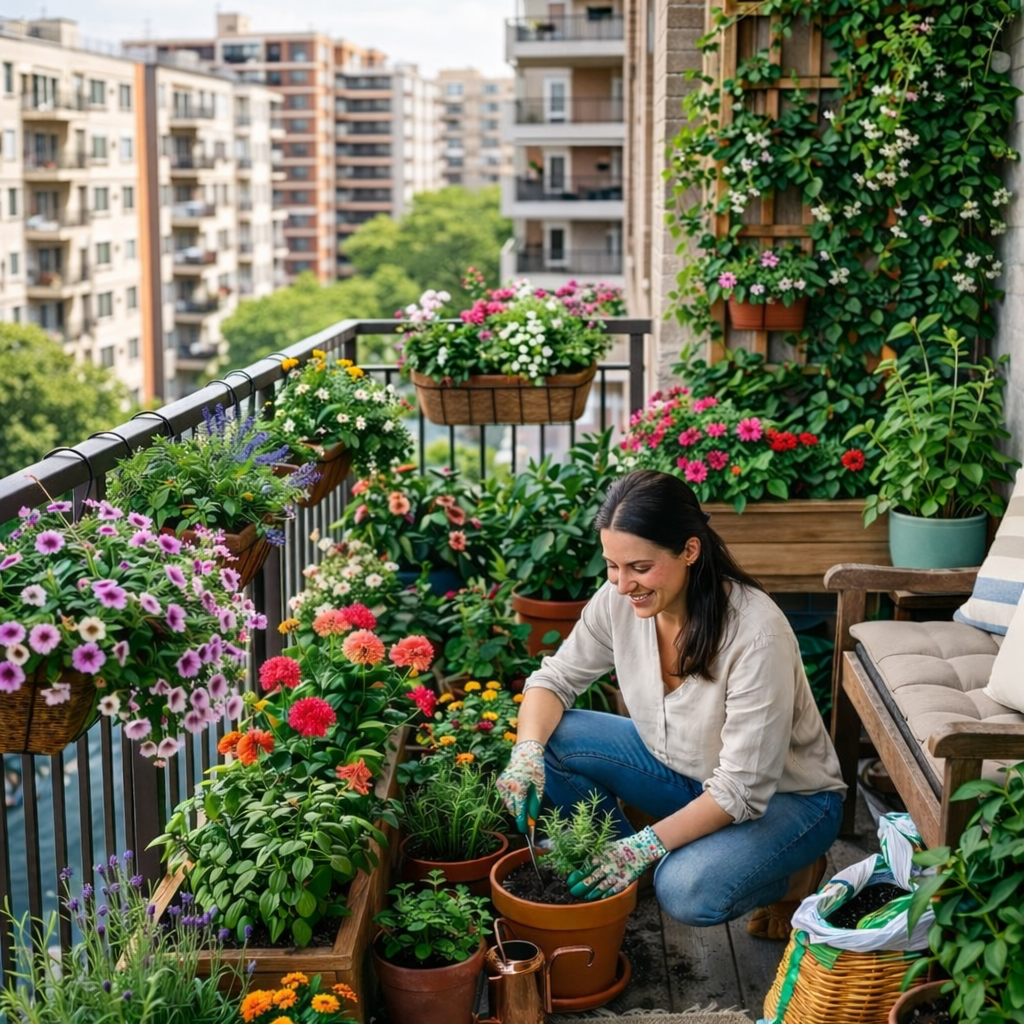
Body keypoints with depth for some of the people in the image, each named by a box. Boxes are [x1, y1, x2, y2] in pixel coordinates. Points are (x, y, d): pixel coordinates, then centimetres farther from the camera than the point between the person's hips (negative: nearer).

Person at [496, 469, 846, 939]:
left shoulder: (757, 633, -34)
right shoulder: (619, 600, -17)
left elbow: (743, 790, -31)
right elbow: (554, 679, -3)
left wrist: (645, 845, -34)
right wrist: (527, 751, -24)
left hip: (786, 794, -5)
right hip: (681, 768, 6)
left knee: (688, 892, -32)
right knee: (555, 740, -15)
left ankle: (793, 876, 0)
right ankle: (609, 872, 7)